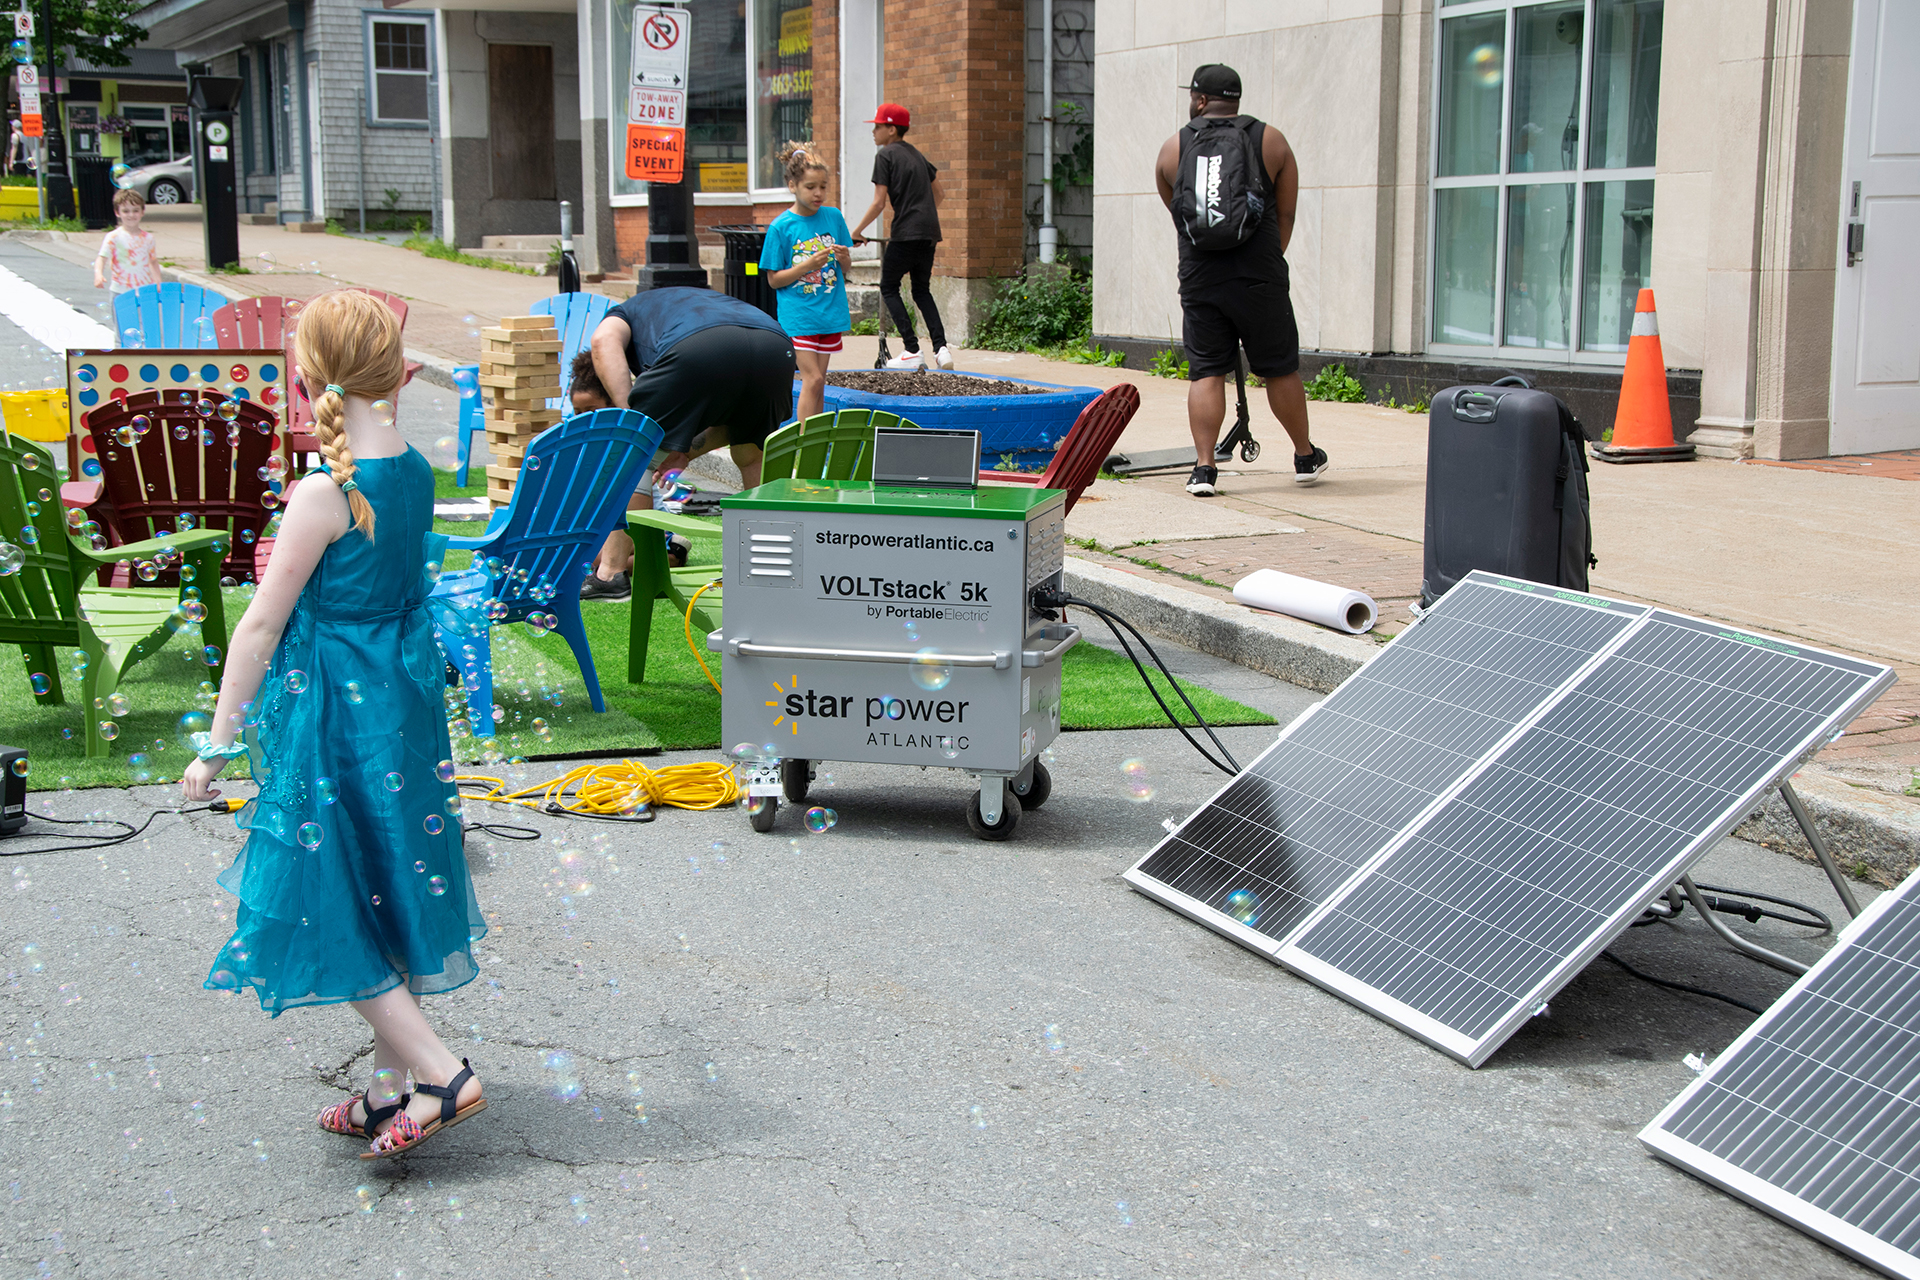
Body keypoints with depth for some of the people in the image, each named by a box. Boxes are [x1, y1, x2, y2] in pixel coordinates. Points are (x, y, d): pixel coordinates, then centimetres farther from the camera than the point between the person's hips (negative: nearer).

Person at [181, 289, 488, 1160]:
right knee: (383, 897, 16)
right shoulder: (413, 472, 1)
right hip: (405, 704, 8)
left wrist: (216, 746, -8)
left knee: (326, 910, 3)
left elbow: (262, 625, -15)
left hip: (334, 715, -8)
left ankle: (441, 1075, 1)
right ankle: (388, 1089, 26)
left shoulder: (323, 495, -20)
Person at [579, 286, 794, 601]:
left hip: (700, 350, -5)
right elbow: (739, 411, 36)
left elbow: (604, 341, 7)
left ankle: (611, 573, 13)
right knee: (751, 457, 30)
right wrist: (691, 449, 32)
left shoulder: (624, 312, 36)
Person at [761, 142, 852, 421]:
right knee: (812, 379, -11)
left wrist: (844, 258, -11)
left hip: (830, 312, 4)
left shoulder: (834, 218, 4)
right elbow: (774, 279, -6)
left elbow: (845, 269, 12)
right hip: (798, 315, -4)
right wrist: (808, 265, -19)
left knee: (818, 381, 9)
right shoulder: (781, 227, -7)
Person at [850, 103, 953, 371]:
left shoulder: (886, 155, -4)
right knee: (922, 290, 18)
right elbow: (937, 193, 24)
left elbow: (879, 202, -9)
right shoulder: (917, 155, 18)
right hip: (930, 232, 7)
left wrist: (856, 232, -1)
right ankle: (941, 347, 4)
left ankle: (912, 352, -4)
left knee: (889, 288, 6)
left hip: (906, 234, -7)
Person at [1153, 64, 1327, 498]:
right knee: (1280, 369, 11)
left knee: (1205, 373, 5)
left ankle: (1203, 467, -2)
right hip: (1260, 280, 0)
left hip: (1199, 281, 0)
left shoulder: (1173, 149, 8)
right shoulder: (1271, 141, 7)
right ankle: (1306, 458, 24)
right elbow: (1286, 215, 7)